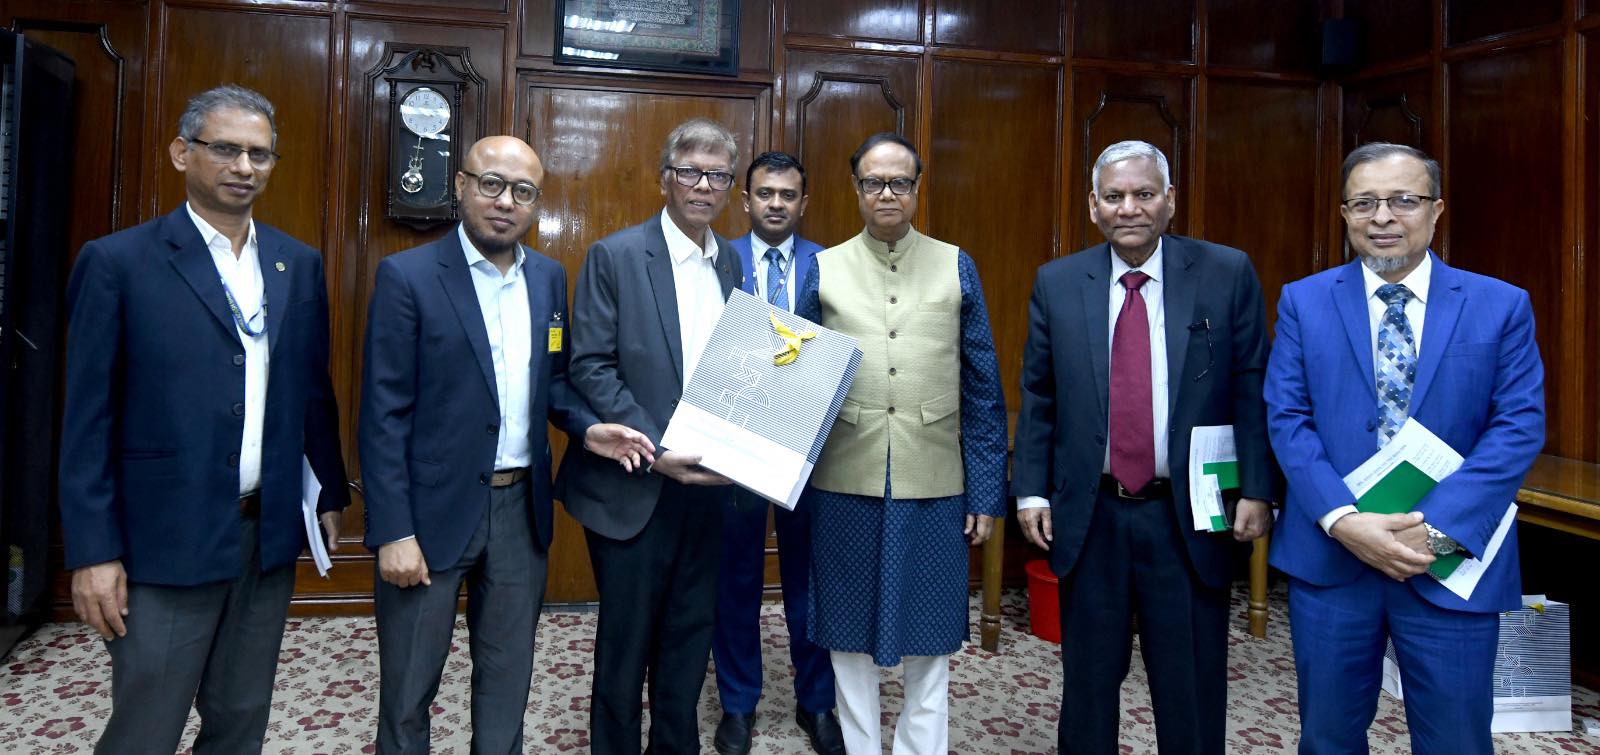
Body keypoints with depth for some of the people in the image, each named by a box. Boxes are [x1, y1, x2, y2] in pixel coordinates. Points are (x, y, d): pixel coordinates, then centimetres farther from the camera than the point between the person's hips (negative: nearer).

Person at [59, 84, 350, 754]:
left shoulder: (299, 265, 7)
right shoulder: (116, 262, -6)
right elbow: (88, 419, -7)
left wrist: (331, 493, 13)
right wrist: (93, 551, -9)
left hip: (270, 532, 4)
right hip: (165, 543, -4)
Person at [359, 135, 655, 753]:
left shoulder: (549, 278, 6)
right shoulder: (407, 276, -10)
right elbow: (384, 415, -12)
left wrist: (586, 427, -5)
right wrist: (393, 532, -15)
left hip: (521, 508, 5)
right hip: (433, 510, -4)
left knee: (507, 678, 18)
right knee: (408, 686, 11)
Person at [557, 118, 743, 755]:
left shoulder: (730, 263, 10)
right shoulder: (616, 255, -7)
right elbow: (590, 367, -13)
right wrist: (653, 449, -20)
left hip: (708, 482, 5)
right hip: (635, 484, -5)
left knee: (691, 636, 16)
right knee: (625, 642, 8)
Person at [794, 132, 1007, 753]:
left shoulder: (955, 267, 4)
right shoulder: (824, 269, 5)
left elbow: (983, 387, 3)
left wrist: (987, 492, 0)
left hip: (934, 487, 0)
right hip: (845, 485, 1)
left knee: (929, 641, 10)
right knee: (850, 637, 11)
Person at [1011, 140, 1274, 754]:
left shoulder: (1227, 274, -2)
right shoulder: (1056, 283, 2)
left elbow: (1252, 390, -1)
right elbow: (1037, 398, 6)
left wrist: (1256, 490, -8)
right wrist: (1030, 492, 1)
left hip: (1190, 517, -1)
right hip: (1089, 516, 1)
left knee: (1192, 692, 10)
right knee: (1088, 683, 15)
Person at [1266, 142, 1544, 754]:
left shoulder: (1501, 306, 2)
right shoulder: (1303, 301, 3)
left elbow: (1519, 427, -6)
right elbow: (1286, 418, -4)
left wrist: (1435, 526, -17)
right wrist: (1342, 519, -17)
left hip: (1453, 562, 0)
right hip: (1329, 556, 1)